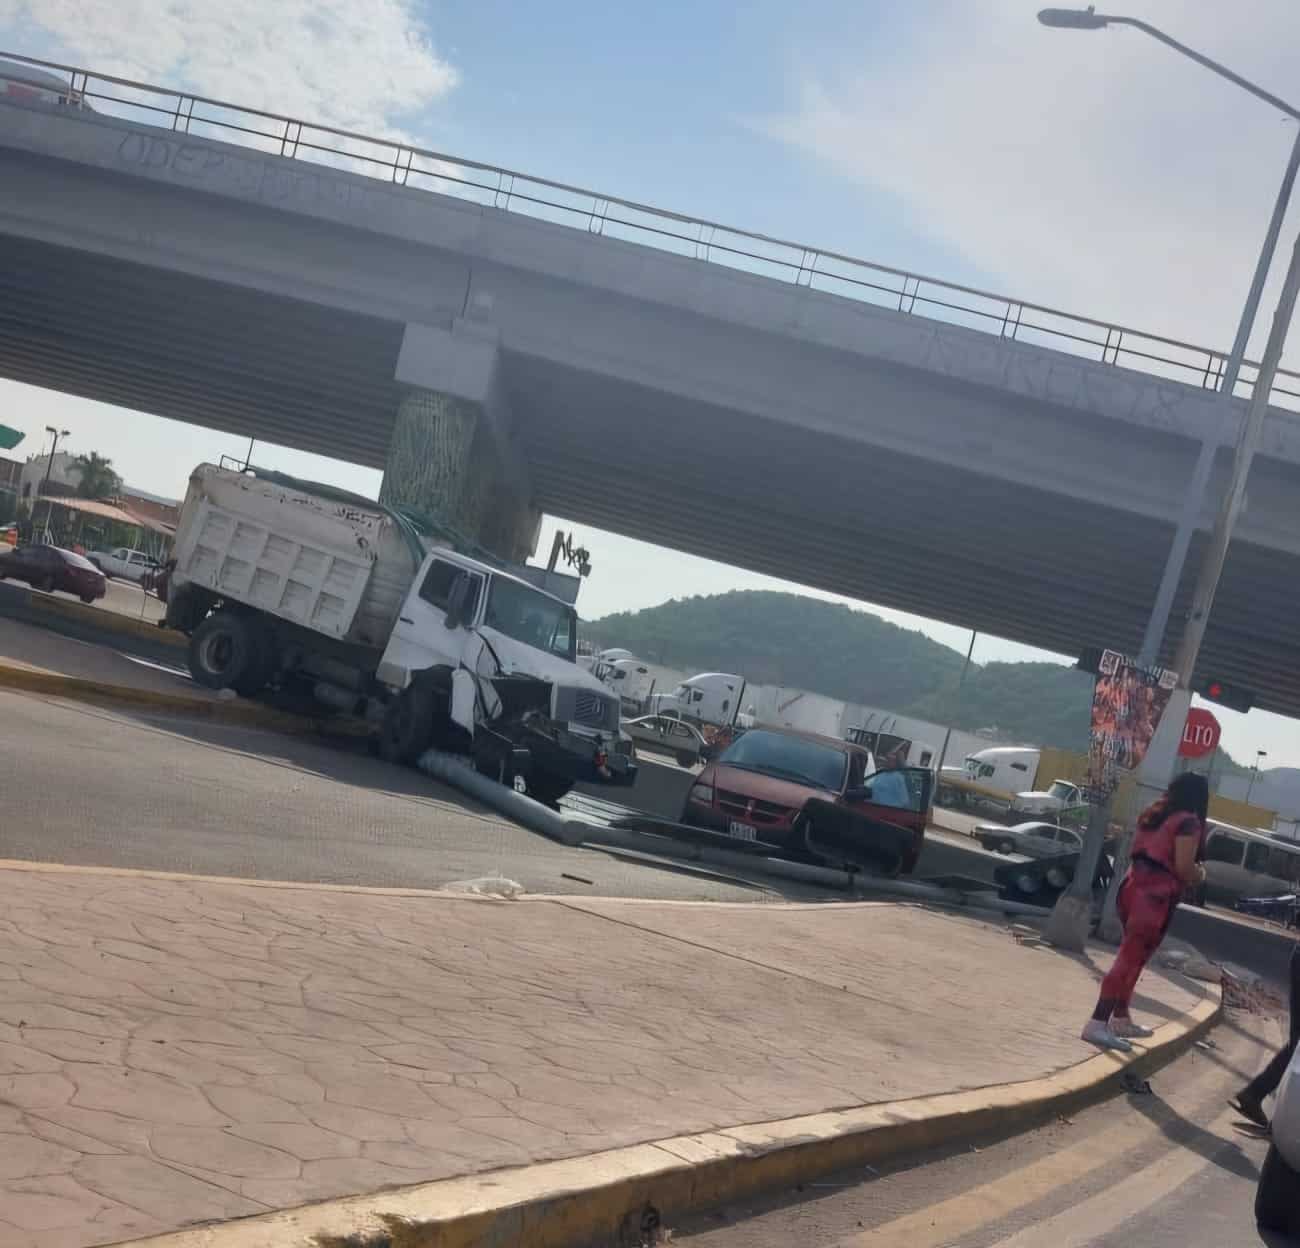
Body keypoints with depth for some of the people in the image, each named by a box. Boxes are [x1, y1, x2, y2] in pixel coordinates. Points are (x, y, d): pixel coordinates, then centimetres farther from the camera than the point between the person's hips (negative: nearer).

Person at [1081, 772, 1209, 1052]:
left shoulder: (1152, 814, 16)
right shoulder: (1189, 822, -8)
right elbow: (1184, 868, -15)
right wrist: (1200, 875, 7)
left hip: (1134, 886, 8)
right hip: (1156, 896, -8)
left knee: (1131, 956, 20)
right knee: (1131, 959, -10)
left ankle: (1120, 1019, 27)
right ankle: (1097, 1024, -15)